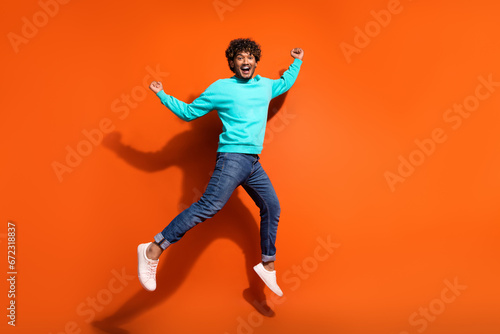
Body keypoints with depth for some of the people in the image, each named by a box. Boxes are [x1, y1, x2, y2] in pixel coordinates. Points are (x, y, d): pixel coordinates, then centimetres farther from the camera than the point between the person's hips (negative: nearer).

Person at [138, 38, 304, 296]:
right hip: (232, 157, -7)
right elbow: (189, 112, 8)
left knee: (272, 208, 11)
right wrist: (163, 96, 2)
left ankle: (267, 266, 27)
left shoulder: (265, 85, 18)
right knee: (210, 206, -23)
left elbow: (285, 84, 41)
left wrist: (297, 62, 41)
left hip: (253, 163, 7)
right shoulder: (220, 88, 2)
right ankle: (153, 251, -19)